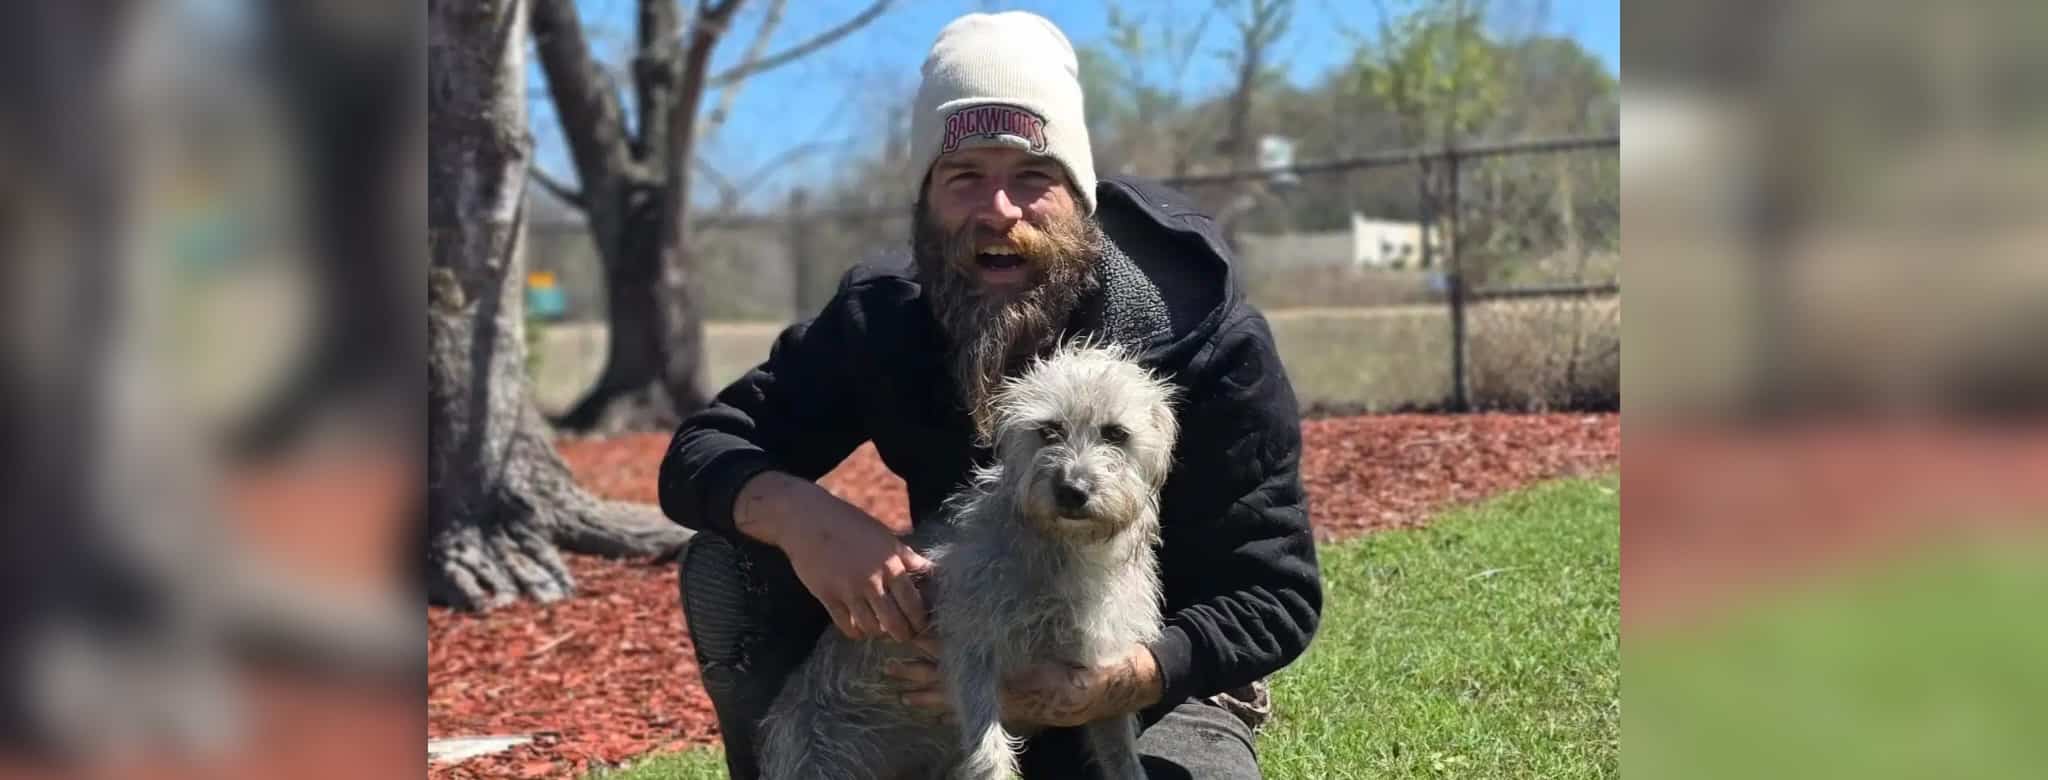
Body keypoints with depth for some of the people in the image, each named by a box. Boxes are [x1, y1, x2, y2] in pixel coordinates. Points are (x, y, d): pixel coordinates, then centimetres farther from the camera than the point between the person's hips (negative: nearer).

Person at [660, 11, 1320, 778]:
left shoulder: (1208, 343, -22)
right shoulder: (884, 321, -13)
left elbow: (1277, 597, -21)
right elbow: (699, 451, -12)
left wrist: (1109, 686, -40)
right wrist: (801, 516, -37)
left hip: (1153, 687, -3)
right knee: (731, 567, -16)